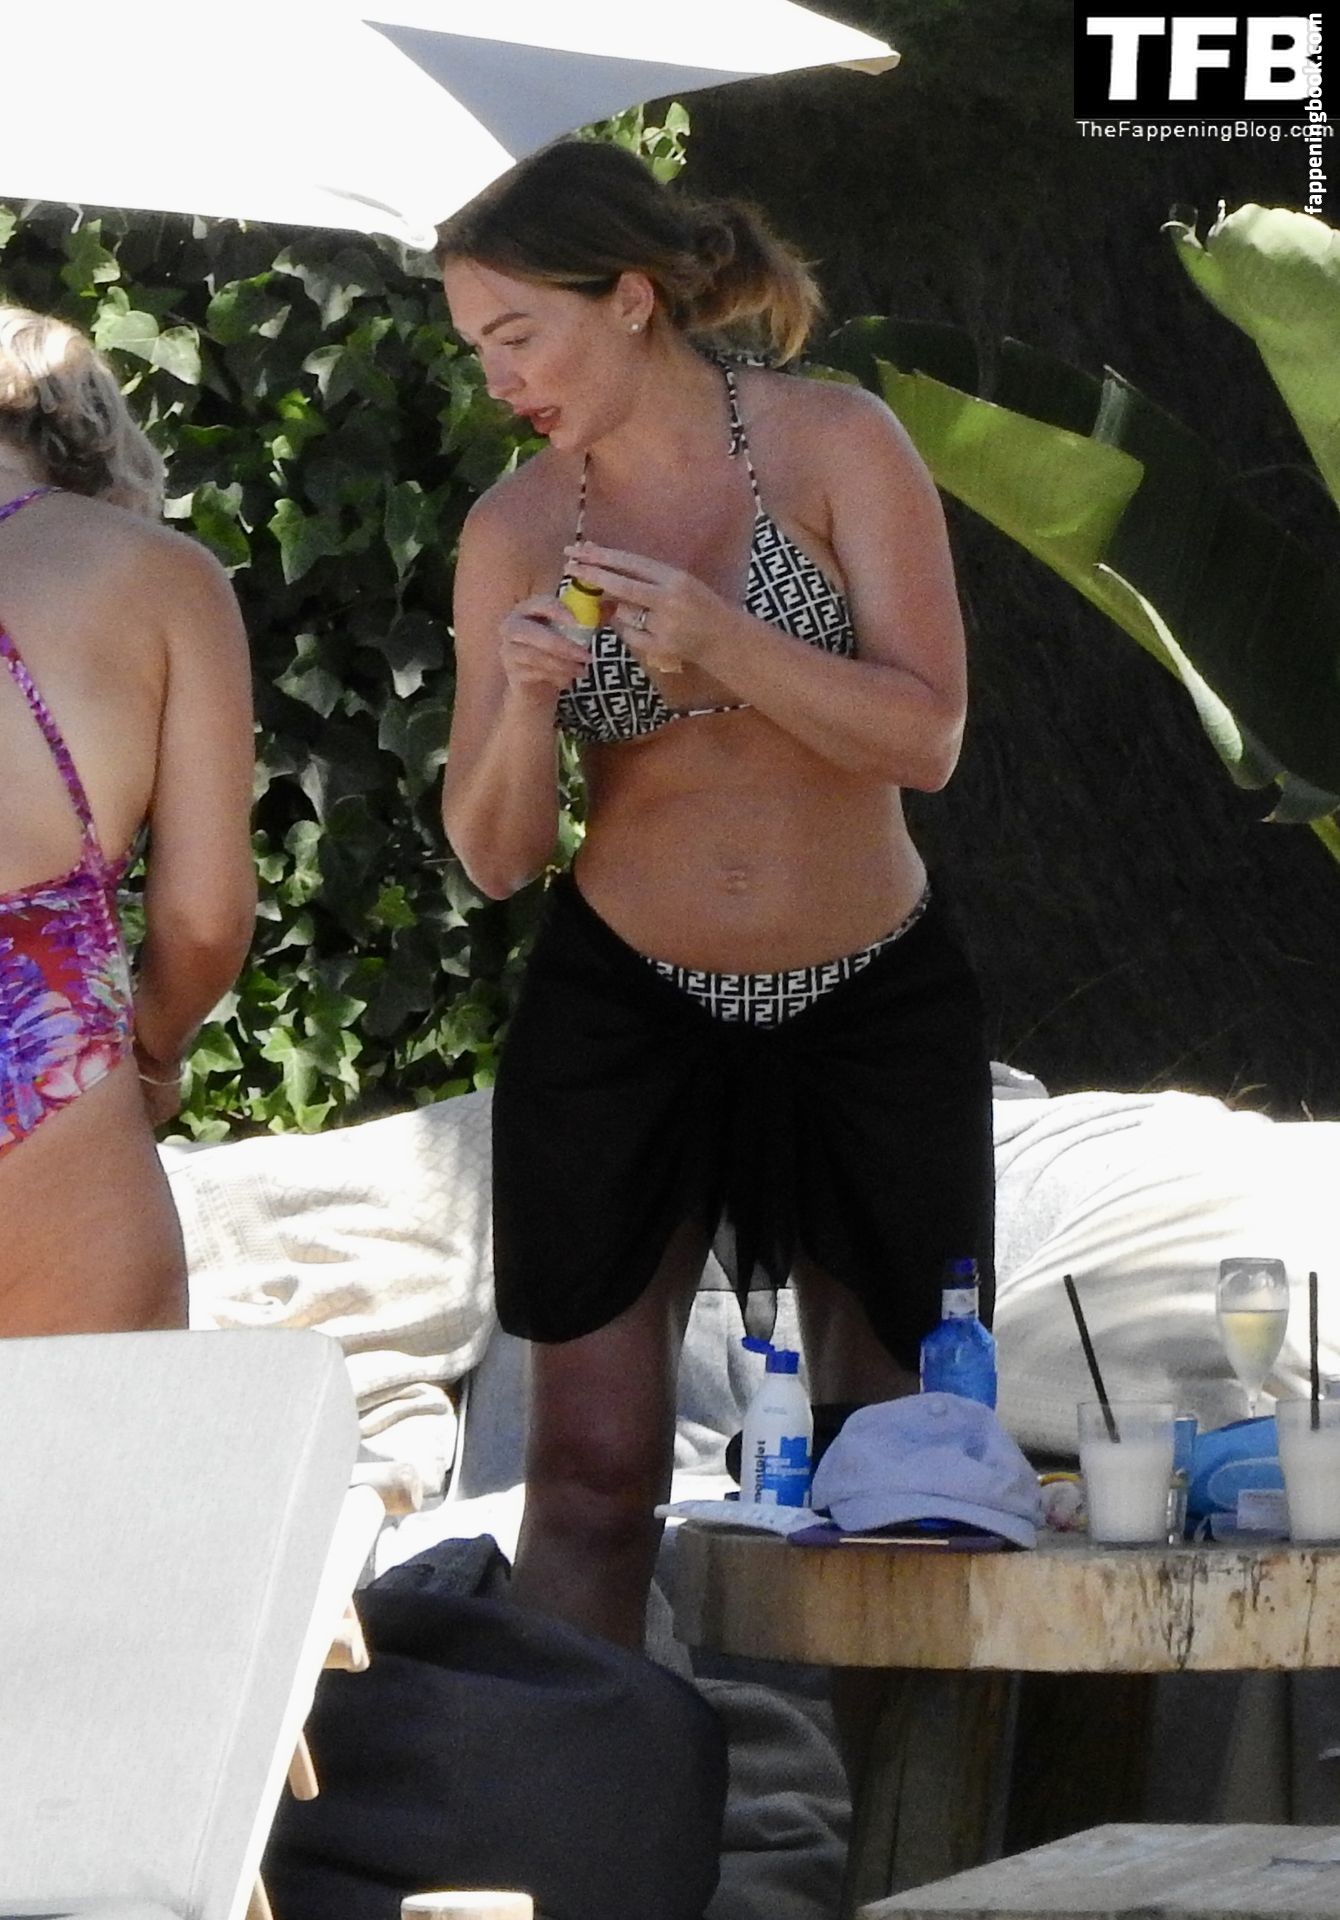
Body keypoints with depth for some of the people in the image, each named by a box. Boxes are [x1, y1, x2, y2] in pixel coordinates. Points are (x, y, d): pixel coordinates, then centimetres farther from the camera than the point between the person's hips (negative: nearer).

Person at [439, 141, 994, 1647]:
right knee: (592, 1465, -2)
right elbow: (493, 855, -1)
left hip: (872, 1012, -1)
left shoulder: (835, 446, -8)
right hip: (621, 1014, 1)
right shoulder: (514, 528, -2)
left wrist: (718, 641, -27)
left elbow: (926, 739, -14)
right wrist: (522, 702, -21)